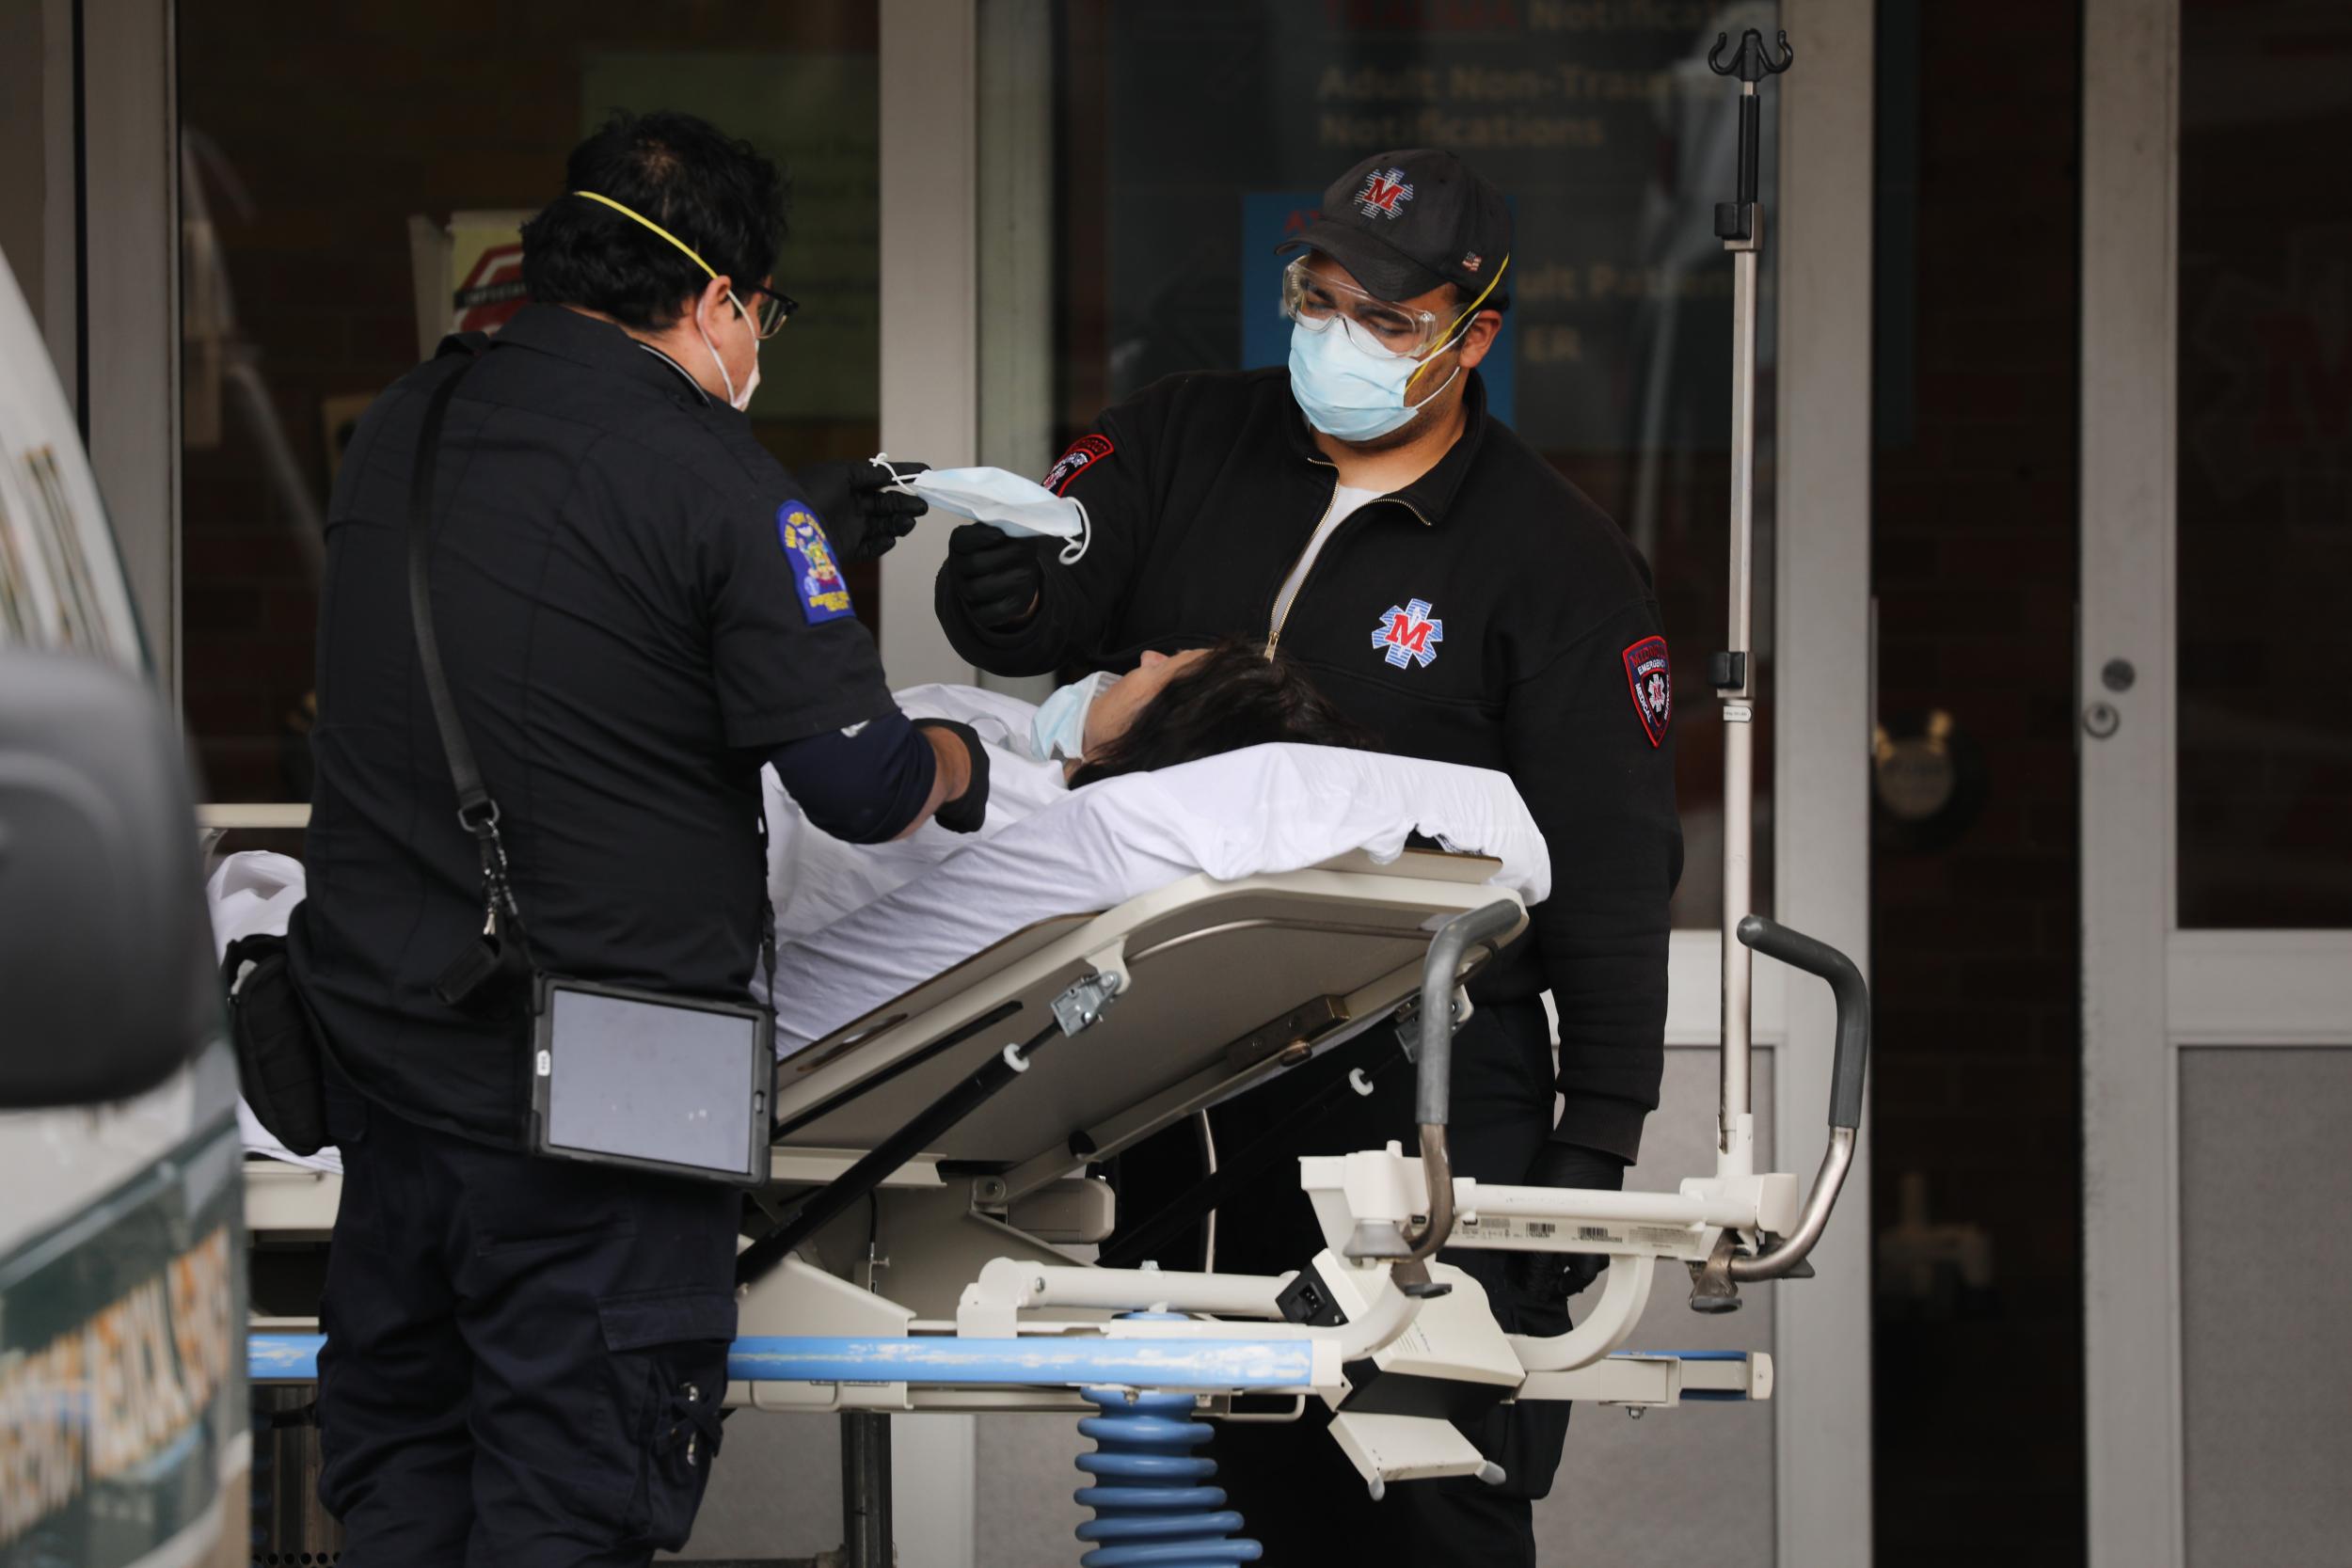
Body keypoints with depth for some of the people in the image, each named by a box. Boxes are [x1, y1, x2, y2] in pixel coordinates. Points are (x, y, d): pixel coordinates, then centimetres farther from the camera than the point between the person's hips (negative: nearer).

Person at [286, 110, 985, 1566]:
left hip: (383, 1044, 6)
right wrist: (955, 763, 9)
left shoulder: (405, 422, 7)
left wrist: (815, 543, 27)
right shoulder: (712, 478, -14)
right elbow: (858, 782, -13)